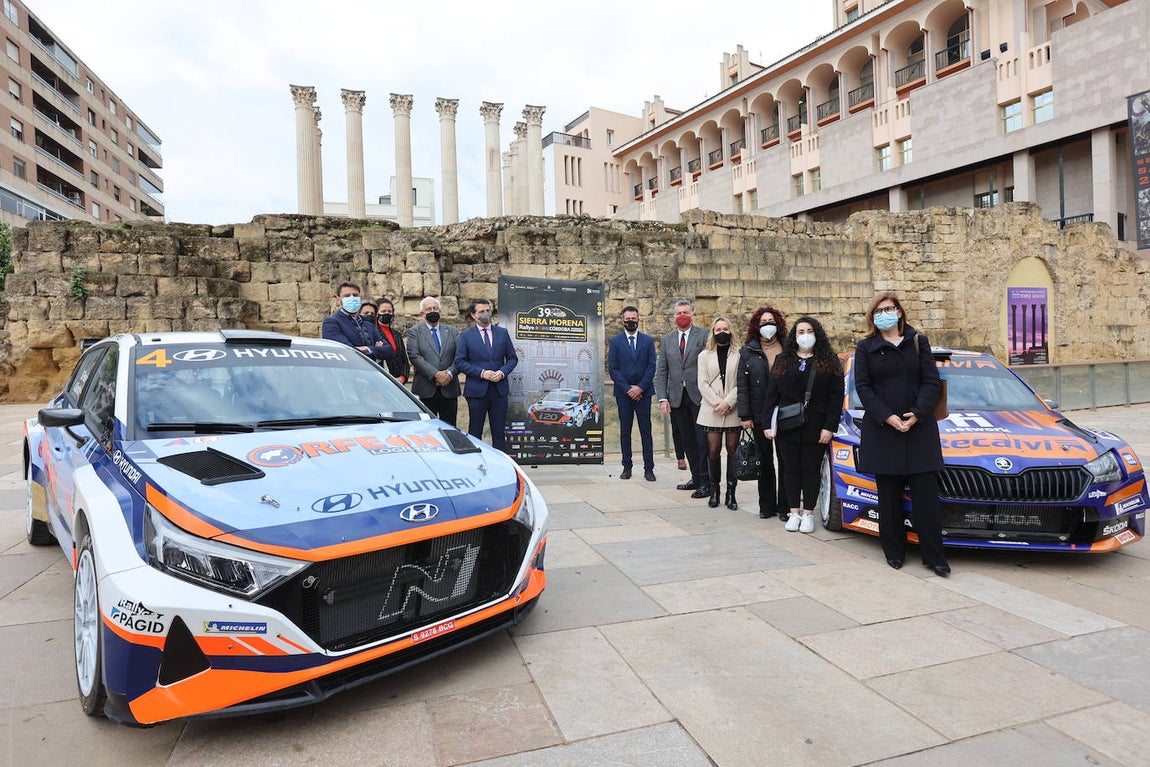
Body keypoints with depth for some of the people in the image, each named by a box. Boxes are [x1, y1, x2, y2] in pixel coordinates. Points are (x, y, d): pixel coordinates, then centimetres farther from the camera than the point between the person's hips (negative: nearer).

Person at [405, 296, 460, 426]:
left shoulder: (453, 331, 14)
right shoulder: (414, 332, 5)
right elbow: (414, 356, -8)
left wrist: (449, 373, -12)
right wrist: (435, 374, -15)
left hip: (449, 388, 3)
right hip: (425, 389, -2)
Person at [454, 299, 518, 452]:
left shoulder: (502, 333, 9)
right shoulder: (466, 335, 1)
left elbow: (512, 358, 11)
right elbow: (459, 362, -4)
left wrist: (503, 372, -8)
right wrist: (481, 373, -14)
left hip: (499, 389, 2)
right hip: (477, 390, -2)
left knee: (499, 431, 6)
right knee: (475, 432, 6)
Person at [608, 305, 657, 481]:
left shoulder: (648, 341, 7)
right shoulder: (615, 341, 4)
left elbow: (652, 366, 1)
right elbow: (612, 369, -1)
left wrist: (640, 387, -10)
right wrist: (627, 389, -9)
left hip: (643, 392, 0)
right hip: (623, 393, 0)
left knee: (646, 431, 0)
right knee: (625, 431, 5)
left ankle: (648, 468, 4)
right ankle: (627, 467, 12)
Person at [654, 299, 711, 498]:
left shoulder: (704, 335, -1)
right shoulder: (667, 340, 12)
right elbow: (661, 371, 10)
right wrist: (662, 398, 0)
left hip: (699, 395, -4)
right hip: (677, 398, 4)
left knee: (703, 439, -3)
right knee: (688, 441, 9)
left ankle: (706, 482, 5)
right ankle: (696, 477, 20)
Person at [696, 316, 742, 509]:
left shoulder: (738, 355, 4)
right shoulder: (704, 355, 10)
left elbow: (741, 383, -2)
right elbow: (702, 384, 3)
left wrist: (728, 402, -12)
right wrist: (717, 403, -8)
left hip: (732, 411, -1)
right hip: (712, 411, 1)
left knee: (733, 450, 0)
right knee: (713, 451, 0)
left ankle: (731, 493, 7)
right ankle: (714, 491, 12)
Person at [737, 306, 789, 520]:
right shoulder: (747, 352, 6)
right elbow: (742, 386, 3)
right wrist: (745, 415, -3)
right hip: (760, 416, 1)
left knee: (785, 461, 2)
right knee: (765, 461, 8)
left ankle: (784, 506, 11)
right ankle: (767, 505, 18)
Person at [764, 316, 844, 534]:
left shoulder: (829, 362, 3)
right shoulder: (782, 361, 9)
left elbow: (836, 396, -2)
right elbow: (771, 394, 5)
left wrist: (830, 426, -10)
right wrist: (768, 423, -3)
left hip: (816, 428, -1)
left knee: (811, 469, 6)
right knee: (791, 469, 7)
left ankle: (808, 514, 16)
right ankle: (794, 512, 18)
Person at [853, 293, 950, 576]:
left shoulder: (919, 342, 9)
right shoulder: (866, 348, 5)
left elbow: (931, 382, 3)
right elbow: (863, 387, -2)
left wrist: (917, 414, -12)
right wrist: (886, 417, -14)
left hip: (919, 427, 1)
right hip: (881, 429, 0)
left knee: (926, 494, 0)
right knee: (889, 495, 6)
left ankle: (934, 556, 8)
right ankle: (894, 552, 17)